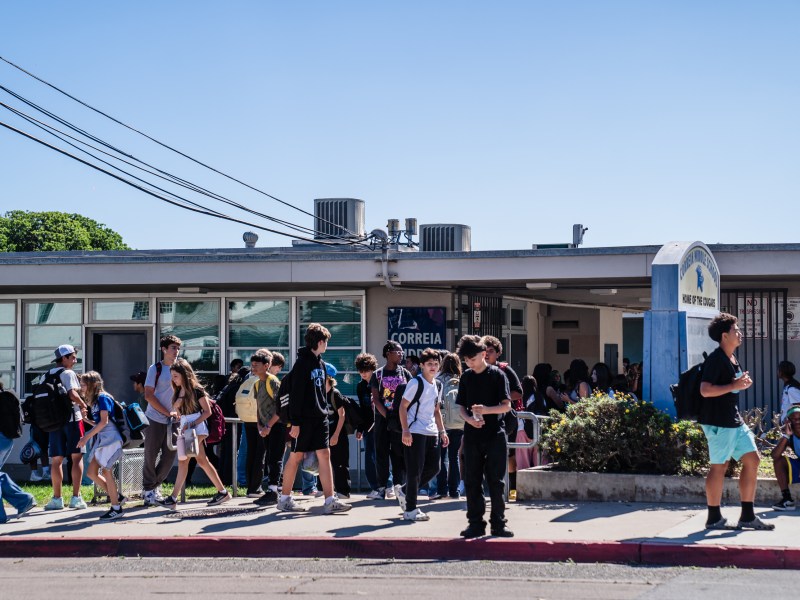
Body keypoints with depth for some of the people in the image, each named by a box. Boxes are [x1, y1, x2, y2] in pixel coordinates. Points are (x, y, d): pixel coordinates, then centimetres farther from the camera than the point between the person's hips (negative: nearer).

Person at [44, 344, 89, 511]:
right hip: (72, 419, -6)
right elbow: (72, 394, -21)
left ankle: (57, 499, 7)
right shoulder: (68, 374, -7)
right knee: (77, 457, 1)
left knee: (56, 460, 8)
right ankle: (76, 497, -3)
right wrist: (83, 405, -5)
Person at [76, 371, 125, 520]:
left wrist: (87, 437, -17)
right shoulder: (93, 401, 18)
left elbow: (104, 421, -17)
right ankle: (117, 497, 15)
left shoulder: (103, 398, -10)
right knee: (92, 473, 5)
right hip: (100, 439, 10)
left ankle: (116, 508, -1)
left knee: (107, 471, -7)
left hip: (109, 438, -10)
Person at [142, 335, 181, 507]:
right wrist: (167, 412, -13)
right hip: (155, 418, -5)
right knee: (151, 455, 1)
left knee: (170, 456, 6)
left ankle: (154, 487, 23)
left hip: (172, 420, 5)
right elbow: (148, 395, -9)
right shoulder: (156, 368, -5)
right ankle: (148, 490, 13)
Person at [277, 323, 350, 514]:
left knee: (324, 455, 0)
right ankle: (284, 499, 12)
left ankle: (330, 501, -3)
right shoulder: (302, 363, -13)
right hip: (304, 419, -8)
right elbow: (295, 394, -16)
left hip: (319, 418, 8)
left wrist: (324, 411, 16)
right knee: (296, 456, 1)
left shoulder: (320, 363, 13)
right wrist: (295, 422, -18)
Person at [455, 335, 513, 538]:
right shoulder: (466, 377, 9)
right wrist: (469, 419, -10)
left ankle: (498, 524, 6)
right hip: (472, 435, 4)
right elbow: (462, 406, 12)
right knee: (472, 481, 3)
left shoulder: (497, 375, -2)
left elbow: (507, 405, -5)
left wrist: (486, 410, -21)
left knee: (496, 481, -1)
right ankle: (475, 523, 10)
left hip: (495, 435, -3)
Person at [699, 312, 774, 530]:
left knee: (752, 460, 7)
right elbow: (705, 390, -24)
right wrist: (734, 385, -22)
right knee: (719, 466, -3)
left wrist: (743, 383, 12)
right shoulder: (715, 360, -15)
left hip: (735, 420, 10)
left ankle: (747, 516, 12)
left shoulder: (733, 360, 16)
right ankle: (714, 519, 7)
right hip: (718, 421, -10)